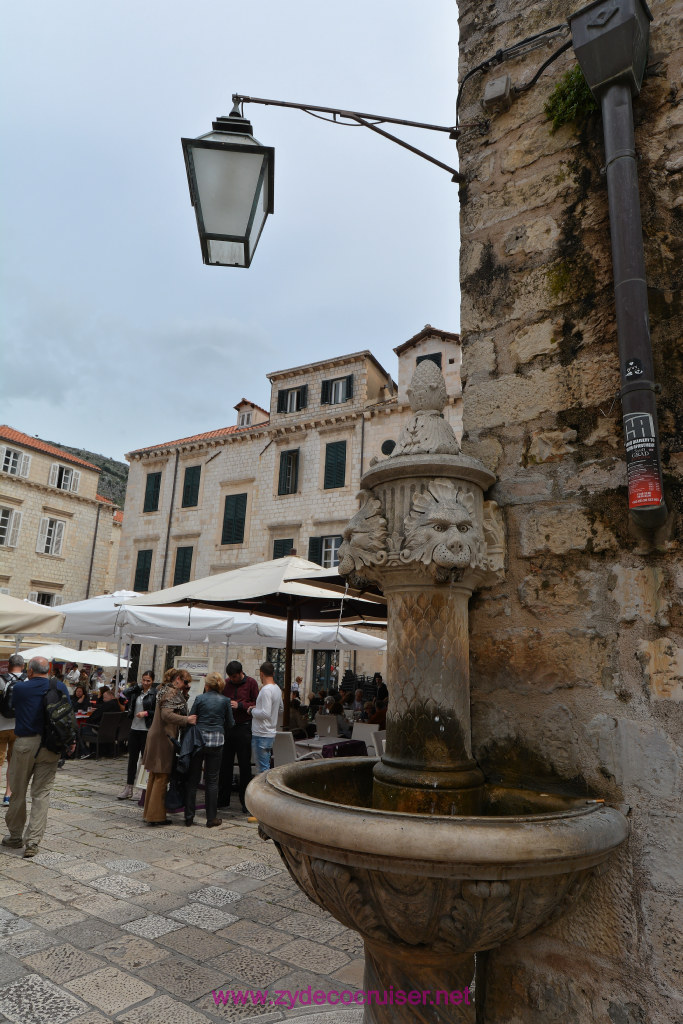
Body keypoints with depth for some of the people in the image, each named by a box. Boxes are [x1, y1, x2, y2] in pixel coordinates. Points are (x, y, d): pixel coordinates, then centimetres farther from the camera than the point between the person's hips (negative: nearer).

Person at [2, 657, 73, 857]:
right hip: (51, 746, 1)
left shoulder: (20, 688, -4)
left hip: (25, 743, -1)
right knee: (41, 793, 5)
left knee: (18, 792, 14)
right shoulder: (60, 688, 0)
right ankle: (33, 840, 1)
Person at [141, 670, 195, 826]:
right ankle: (156, 815, 2)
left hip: (156, 737, 10)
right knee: (162, 777, -3)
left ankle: (149, 813, 24)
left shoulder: (166, 691, 17)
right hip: (163, 738, -10)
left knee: (154, 777, 15)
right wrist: (186, 719, -27)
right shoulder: (172, 693, -14)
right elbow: (166, 714, -25)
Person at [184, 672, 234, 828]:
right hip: (216, 742, 0)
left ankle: (189, 816, 15)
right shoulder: (225, 701, 0)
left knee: (192, 779, 10)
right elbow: (230, 724, 7)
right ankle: (211, 818, 11)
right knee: (212, 780, 7)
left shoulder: (200, 699, -2)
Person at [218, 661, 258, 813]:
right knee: (225, 764, 9)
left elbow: (257, 705, -5)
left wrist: (240, 705, -15)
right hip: (227, 727, 4)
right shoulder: (226, 683, 8)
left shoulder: (251, 683, -2)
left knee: (244, 765, 2)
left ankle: (245, 801, 12)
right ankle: (223, 799, 22)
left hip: (243, 728, -4)